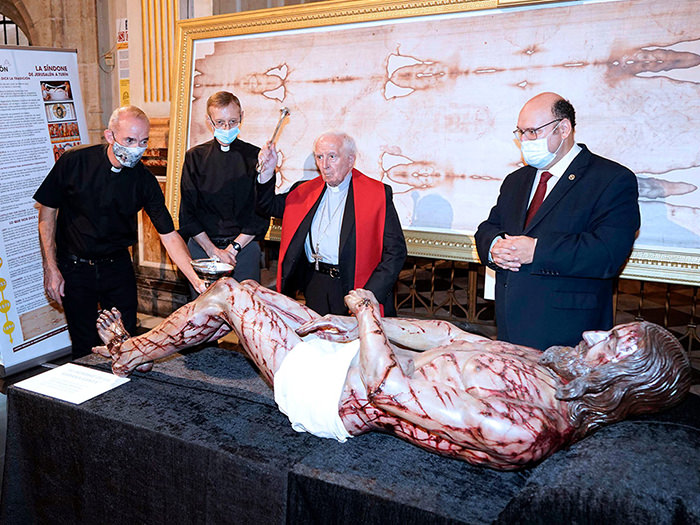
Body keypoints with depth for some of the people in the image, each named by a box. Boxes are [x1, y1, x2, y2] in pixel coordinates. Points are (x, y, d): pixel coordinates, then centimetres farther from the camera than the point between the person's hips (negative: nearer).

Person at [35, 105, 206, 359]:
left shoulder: (144, 180, -10)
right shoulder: (74, 162, -14)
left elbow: (169, 235, -11)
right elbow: (47, 211, -4)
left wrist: (197, 281, -22)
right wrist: (50, 268, -7)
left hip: (118, 267, 2)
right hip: (75, 268, -2)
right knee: (85, 347, 4)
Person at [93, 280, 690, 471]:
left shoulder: (524, 428, -30)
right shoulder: (547, 367, -2)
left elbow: (388, 385, -28)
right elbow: (447, 335, 6)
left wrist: (367, 314, -14)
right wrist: (361, 321, 3)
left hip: (333, 389, -8)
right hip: (350, 351, 8)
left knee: (229, 294, 2)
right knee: (241, 287, 16)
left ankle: (135, 351, 31)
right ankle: (139, 342, 40)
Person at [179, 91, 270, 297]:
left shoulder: (255, 157, 2)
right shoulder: (195, 157, 5)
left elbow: (262, 212, -1)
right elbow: (187, 212, 2)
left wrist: (234, 247, -9)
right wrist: (213, 250, -7)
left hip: (244, 248, -1)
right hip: (201, 247, 1)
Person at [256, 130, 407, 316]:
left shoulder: (378, 193, -1)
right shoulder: (306, 190, 15)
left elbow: (395, 251, -5)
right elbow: (268, 206, 26)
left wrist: (369, 295, -15)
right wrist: (268, 171, 8)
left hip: (352, 287, -3)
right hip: (313, 287, 4)